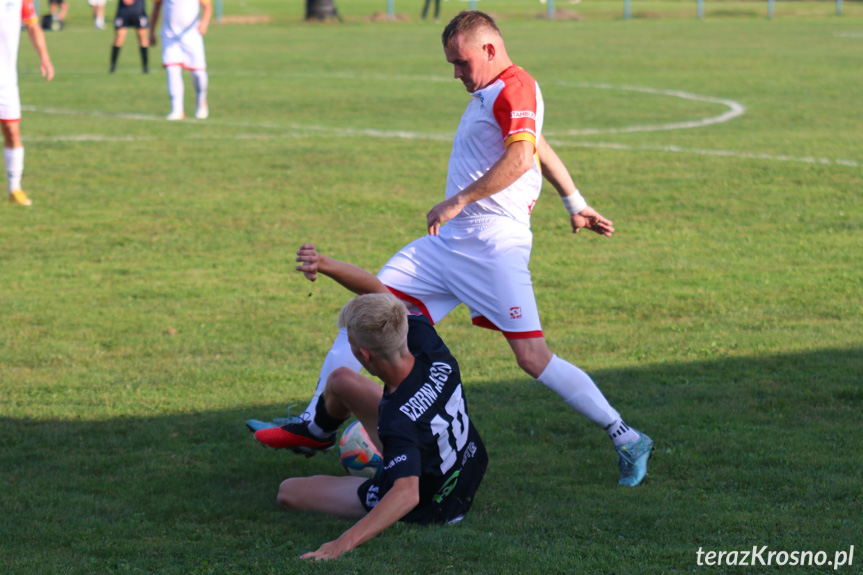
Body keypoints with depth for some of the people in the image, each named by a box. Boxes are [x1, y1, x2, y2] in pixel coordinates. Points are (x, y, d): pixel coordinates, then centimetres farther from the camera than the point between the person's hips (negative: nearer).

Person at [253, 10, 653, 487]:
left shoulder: (516, 87, -11)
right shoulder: (488, 94, 20)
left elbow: (521, 156, -27)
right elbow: (541, 149, 33)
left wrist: (458, 202, -26)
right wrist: (576, 205, 41)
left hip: (492, 245, -10)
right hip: (449, 241, 10)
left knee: (533, 358, -12)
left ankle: (627, 440, 0)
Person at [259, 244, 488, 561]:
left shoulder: (398, 421, -44)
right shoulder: (429, 347, -24)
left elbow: (407, 495, -53)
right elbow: (375, 288, -16)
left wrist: (344, 542, -60)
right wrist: (323, 264, -32)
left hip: (425, 508, -7)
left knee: (288, 492, 5)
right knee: (340, 381, 19)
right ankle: (316, 434, 55)